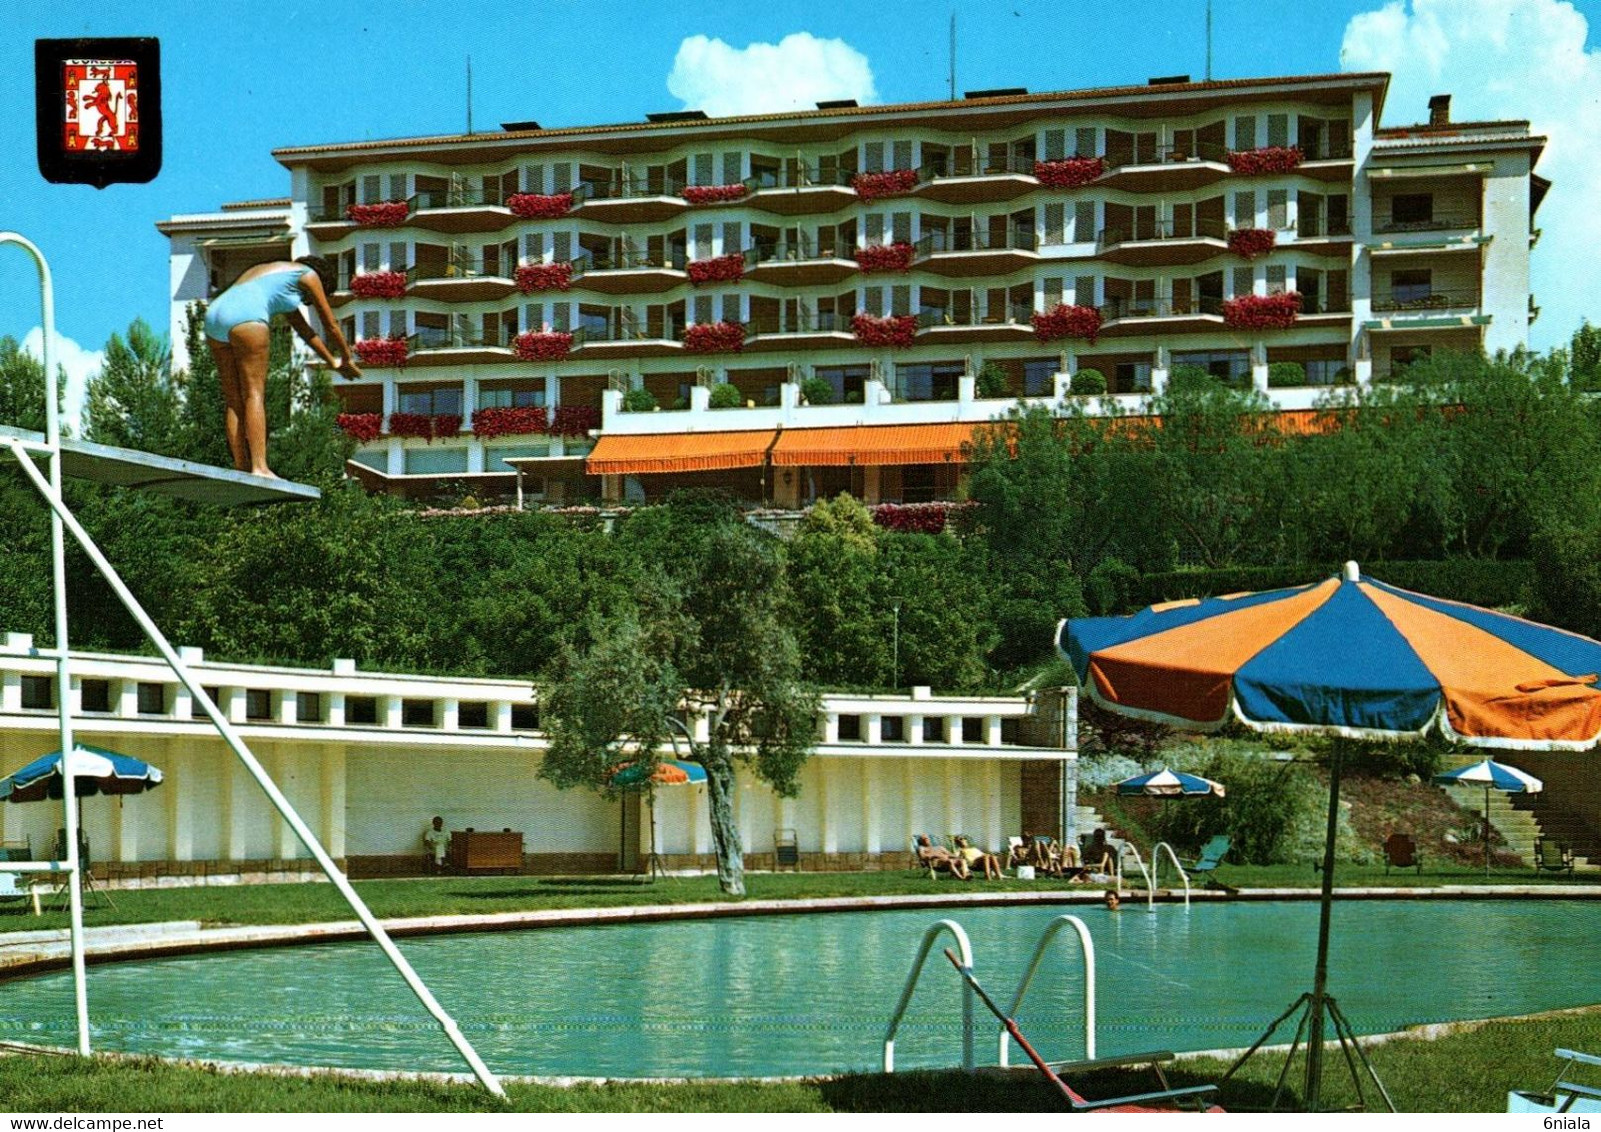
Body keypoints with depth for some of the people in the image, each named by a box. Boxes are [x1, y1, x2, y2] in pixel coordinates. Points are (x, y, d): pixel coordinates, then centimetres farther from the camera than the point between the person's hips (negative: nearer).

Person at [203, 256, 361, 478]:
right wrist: (347, 359, 37)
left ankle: (243, 471, 2)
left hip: (215, 315, 8)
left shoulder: (281, 282, 38)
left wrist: (332, 361, 54)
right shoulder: (309, 275, 16)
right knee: (254, 394, -9)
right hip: (244, 317, -8)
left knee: (234, 400, 7)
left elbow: (304, 329, 46)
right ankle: (259, 468, -17)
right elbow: (331, 326, 22)